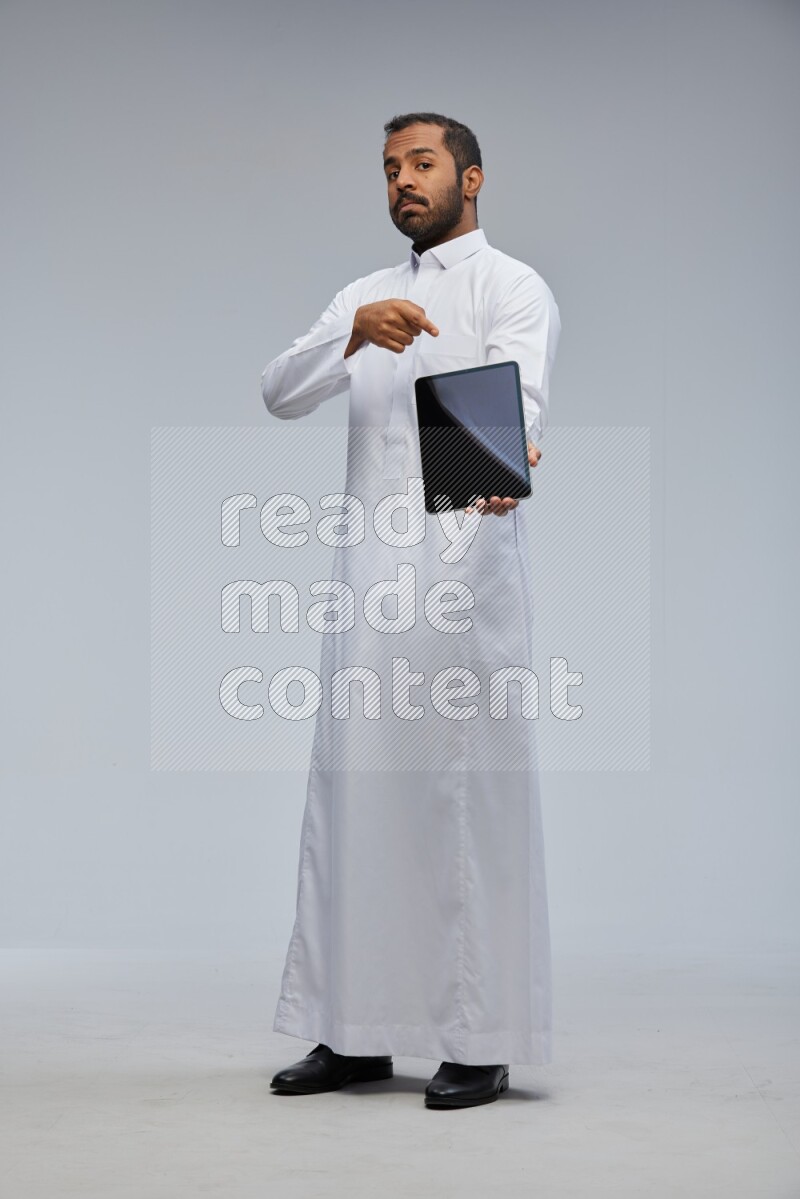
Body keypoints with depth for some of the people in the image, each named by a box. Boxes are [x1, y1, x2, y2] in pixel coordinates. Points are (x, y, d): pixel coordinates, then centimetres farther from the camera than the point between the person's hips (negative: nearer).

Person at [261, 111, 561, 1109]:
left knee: (470, 796, -5)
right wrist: (355, 332, -13)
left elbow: (521, 394, -18)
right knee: (353, 793, 5)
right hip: (368, 569, 6)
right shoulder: (365, 295, 21)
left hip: (464, 566, -6)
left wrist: (510, 462, -41)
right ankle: (358, 1031, 13)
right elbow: (281, 394, 6)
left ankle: (480, 1040, 1)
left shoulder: (511, 287, 2)